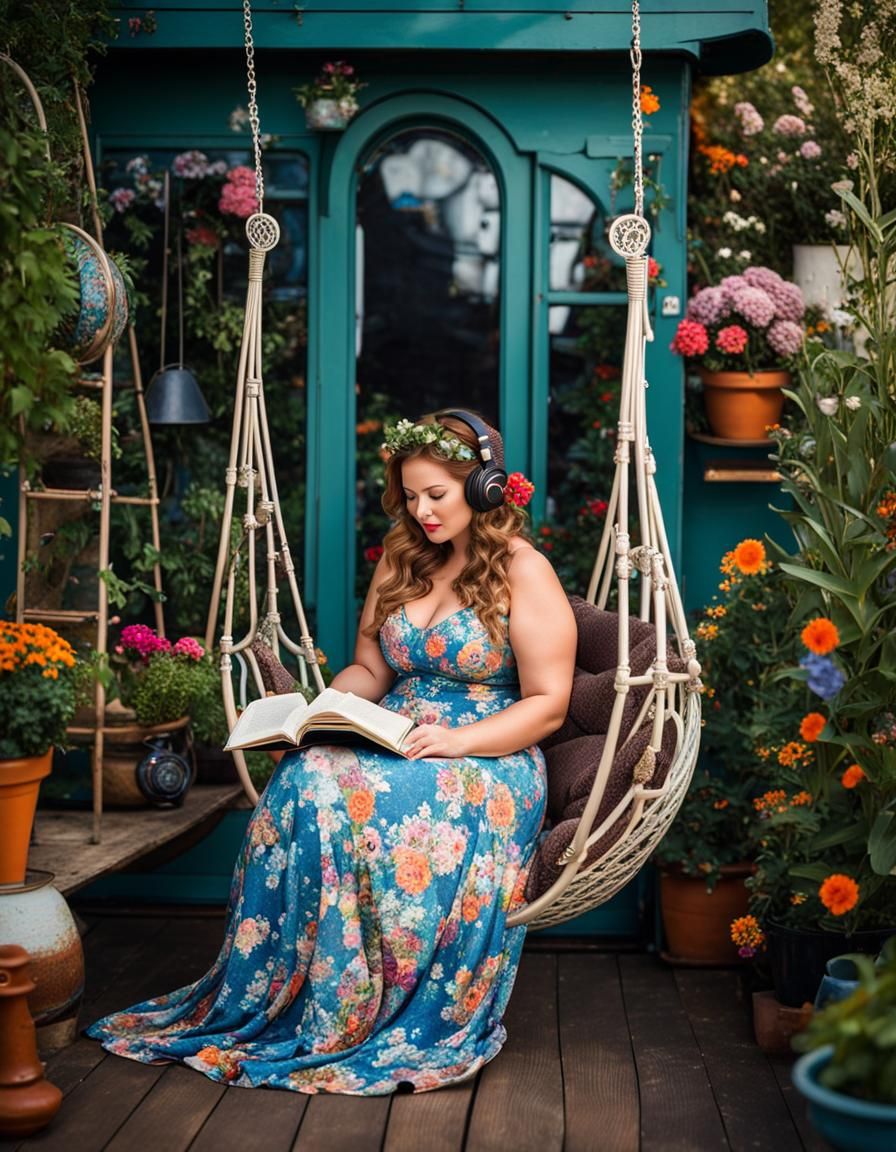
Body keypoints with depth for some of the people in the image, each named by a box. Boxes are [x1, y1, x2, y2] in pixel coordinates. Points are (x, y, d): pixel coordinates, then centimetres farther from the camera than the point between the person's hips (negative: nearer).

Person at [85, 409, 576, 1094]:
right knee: (307, 778, -28)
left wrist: (458, 742, -20)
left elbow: (548, 703, -7)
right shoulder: (402, 560, 16)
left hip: (487, 757, -5)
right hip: (394, 744, 5)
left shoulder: (524, 572, -3)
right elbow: (369, 667, 21)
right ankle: (271, 1004, -23)